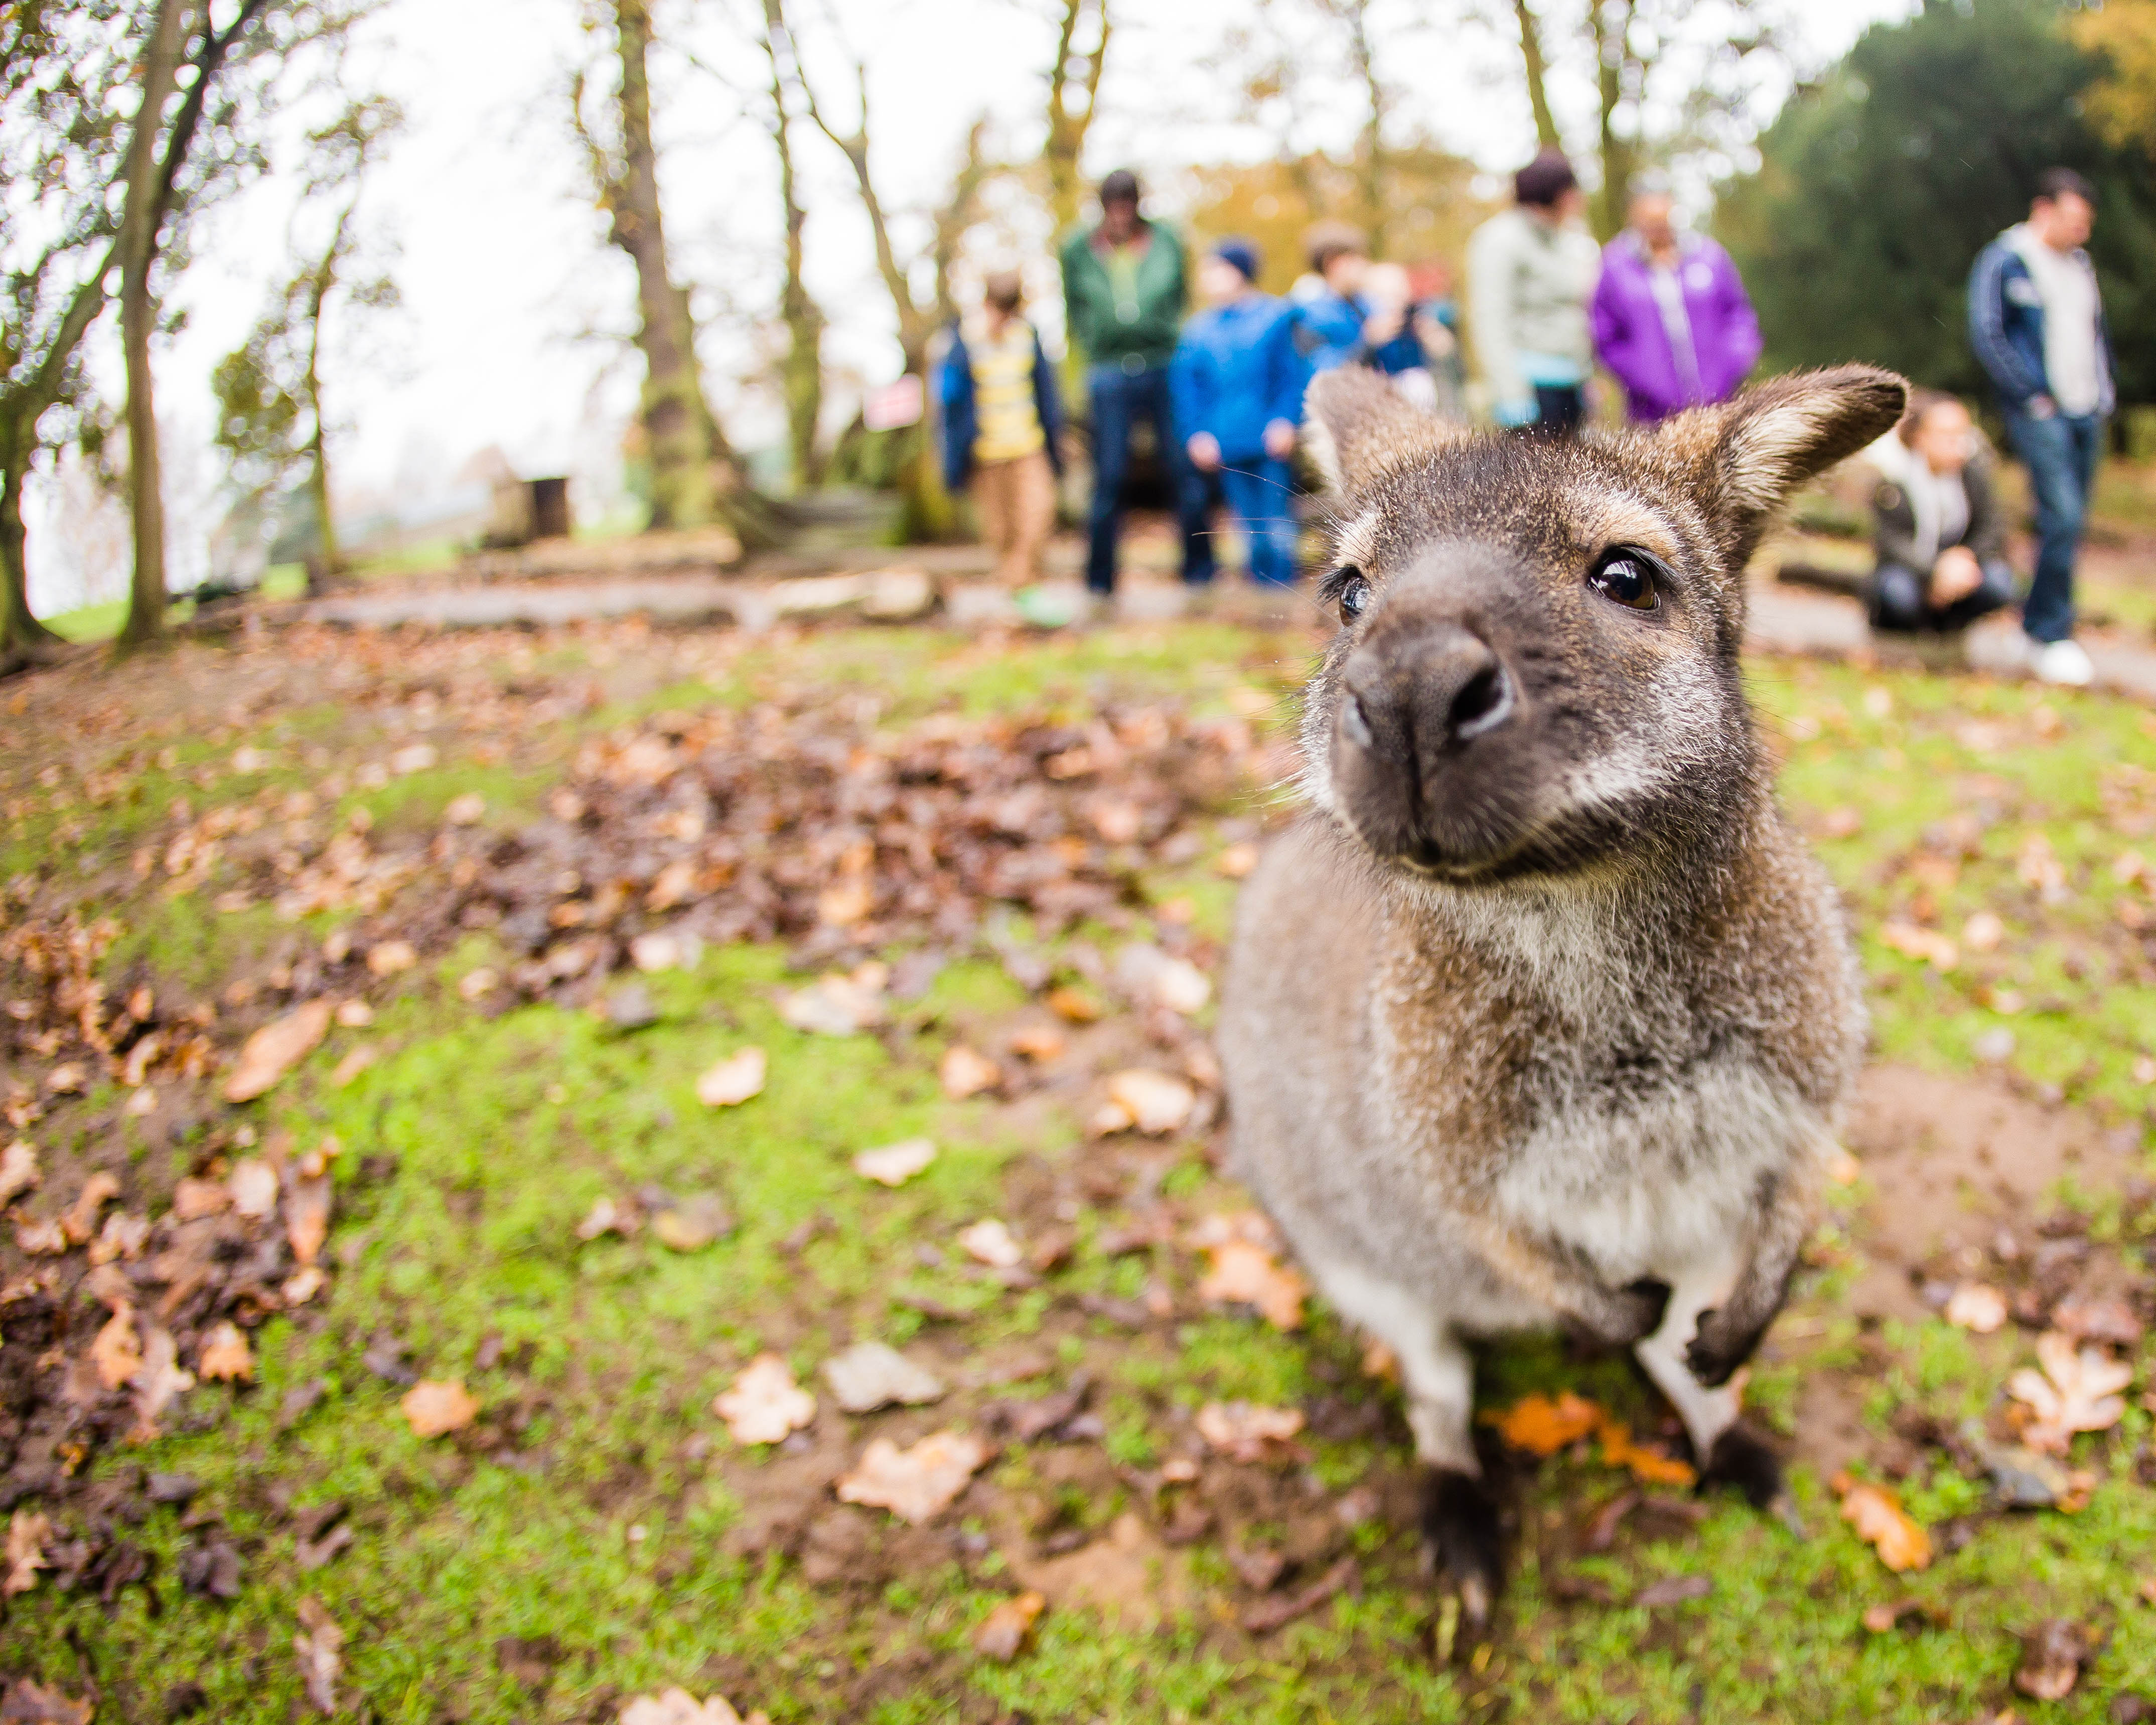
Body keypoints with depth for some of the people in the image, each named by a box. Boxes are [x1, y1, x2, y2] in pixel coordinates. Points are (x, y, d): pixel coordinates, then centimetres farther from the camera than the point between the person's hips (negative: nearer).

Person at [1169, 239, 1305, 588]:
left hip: (1271, 443, -2)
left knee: (1277, 527, -3)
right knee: (1250, 527, 6)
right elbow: (1184, 386, 8)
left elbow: (1294, 375, 2)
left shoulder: (1277, 317, 4)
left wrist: (1284, 421, -10)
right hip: (1224, 450, 2)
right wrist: (1197, 435, -4)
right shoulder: (1197, 329, 10)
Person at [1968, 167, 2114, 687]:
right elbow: (1987, 337, -9)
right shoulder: (2003, 262, -5)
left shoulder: (2080, 264, 16)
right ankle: (2050, 636, -7)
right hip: (2041, 412, -7)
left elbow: (2097, 331, 25)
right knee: (2062, 518, -15)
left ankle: (2040, 620, 18)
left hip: (2087, 412, 7)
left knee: (2070, 521, 6)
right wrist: (2031, 396, -10)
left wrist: (2103, 391, 14)